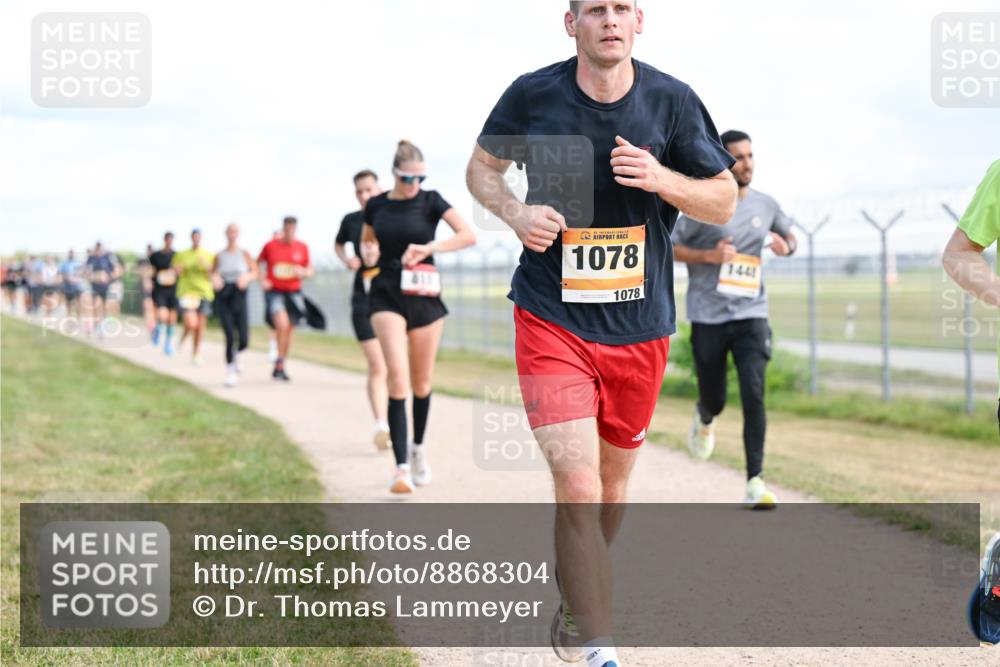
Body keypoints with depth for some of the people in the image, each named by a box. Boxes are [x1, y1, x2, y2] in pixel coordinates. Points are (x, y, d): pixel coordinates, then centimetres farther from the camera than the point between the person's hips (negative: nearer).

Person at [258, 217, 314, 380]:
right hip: (274, 291, -3)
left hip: (293, 292, 3)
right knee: (282, 324, -24)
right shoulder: (270, 246, -1)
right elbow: (258, 264, 13)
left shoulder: (302, 247, 3)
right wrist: (262, 280, -3)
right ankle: (279, 361, -10)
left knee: (288, 330, 8)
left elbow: (310, 271, 10)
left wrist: (302, 272, -13)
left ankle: (280, 367, 22)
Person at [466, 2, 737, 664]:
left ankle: (574, 604, 41)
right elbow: (482, 167, 11)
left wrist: (661, 178, -18)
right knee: (577, 485, -16)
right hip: (552, 319, -2)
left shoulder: (672, 101, -3)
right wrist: (516, 212, -10)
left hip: (640, 328, 3)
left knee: (611, 481, 16)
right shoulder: (532, 94, -5)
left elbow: (724, 202, 2)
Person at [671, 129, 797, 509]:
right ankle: (704, 418, 47)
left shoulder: (766, 206, 7)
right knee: (715, 400, 7)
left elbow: (789, 237, 24)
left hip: (751, 315, 2)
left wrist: (785, 246, 0)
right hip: (708, 317, -2)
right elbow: (668, 248, -2)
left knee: (753, 394, -15)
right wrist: (709, 256, -16)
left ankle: (755, 482, -15)